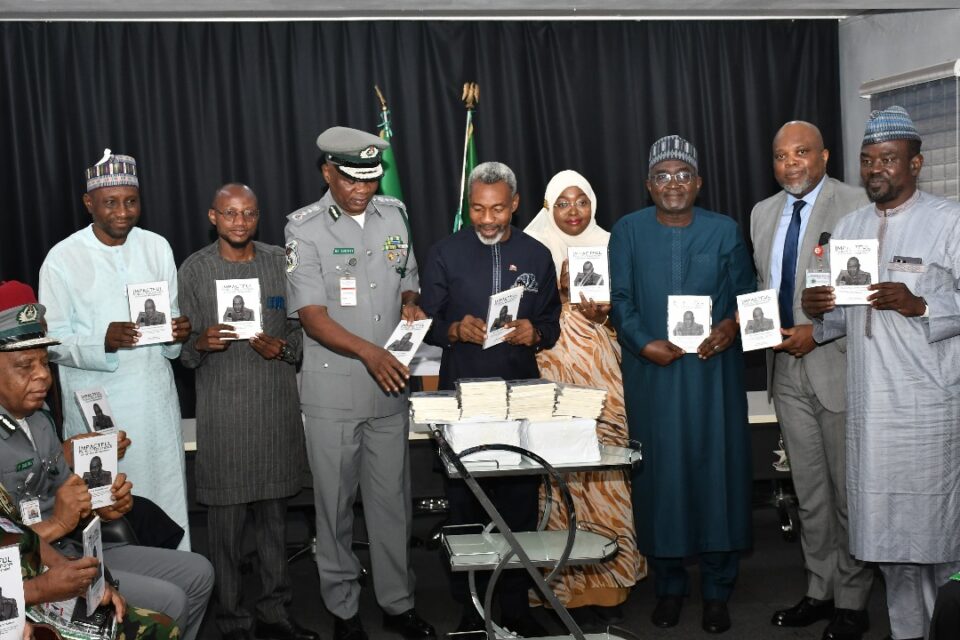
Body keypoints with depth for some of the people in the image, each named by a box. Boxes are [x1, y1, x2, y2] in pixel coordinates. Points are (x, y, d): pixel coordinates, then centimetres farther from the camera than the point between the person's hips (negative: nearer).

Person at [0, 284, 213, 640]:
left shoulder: (39, 421, 11)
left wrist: (102, 509, -1)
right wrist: (55, 525, -22)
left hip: (77, 550, 9)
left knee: (197, 573, 7)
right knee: (167, 601, -19)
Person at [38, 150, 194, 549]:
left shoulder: (157, 248, 7)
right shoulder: (63, 258, -5)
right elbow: (54, 343, -4)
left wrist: (178, 333, -10)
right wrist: (103, 342, -23)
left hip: (155, 396, 3)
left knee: (168, 498, 7)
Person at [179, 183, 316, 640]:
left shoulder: (280, 262, 7)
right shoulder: (194, 270, 2)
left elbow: (301, 328, 10)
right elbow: (184, 350, 3)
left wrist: (283, 349, -10)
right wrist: (201, 343, -18)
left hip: (277, 405, 2)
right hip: (221, 410, -2)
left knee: (274, 515, 11)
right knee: (226, 521, 2)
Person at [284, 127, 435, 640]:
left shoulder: (393, 216, 6)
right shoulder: (305, 228, -7)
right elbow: (312, 316, -14)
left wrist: (410, 305, -5)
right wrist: (370, 352, -26)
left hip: (389, 385, 4)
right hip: (332, 390, -3)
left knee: (392, 500, 12)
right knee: (336, 504, 9)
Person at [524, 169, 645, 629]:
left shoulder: (610, 245, 11)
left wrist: (606, 310, -8)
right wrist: (563, 293, -13)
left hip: (604, 378, 2)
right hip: (555, 373, -2)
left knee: (608, 475, 1)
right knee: (568, 474, -4)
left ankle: (609, 581, 13)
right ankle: (575, 587, 7)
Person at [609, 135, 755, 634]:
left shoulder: (724, 230, 5)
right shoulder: (627, 232, 4)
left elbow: (745, 293, 8)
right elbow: (621, 302, 1)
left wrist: (732, 325, -13)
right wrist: (644, 345, -15)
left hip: (713, 372, 0)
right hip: (651, 374, 0)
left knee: (716, 470, 3)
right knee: (659, 474, 5)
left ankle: (717, 590, 16)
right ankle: (668, 584, 20)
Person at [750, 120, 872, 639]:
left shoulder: (856, 206, -9)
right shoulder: (763, 213, 11)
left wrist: (818, 332, -18)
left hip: (838, 364, -6)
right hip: (786, 367, 6)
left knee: (848, 489, 6)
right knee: (808, 490, 15)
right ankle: (819, 591, 28)